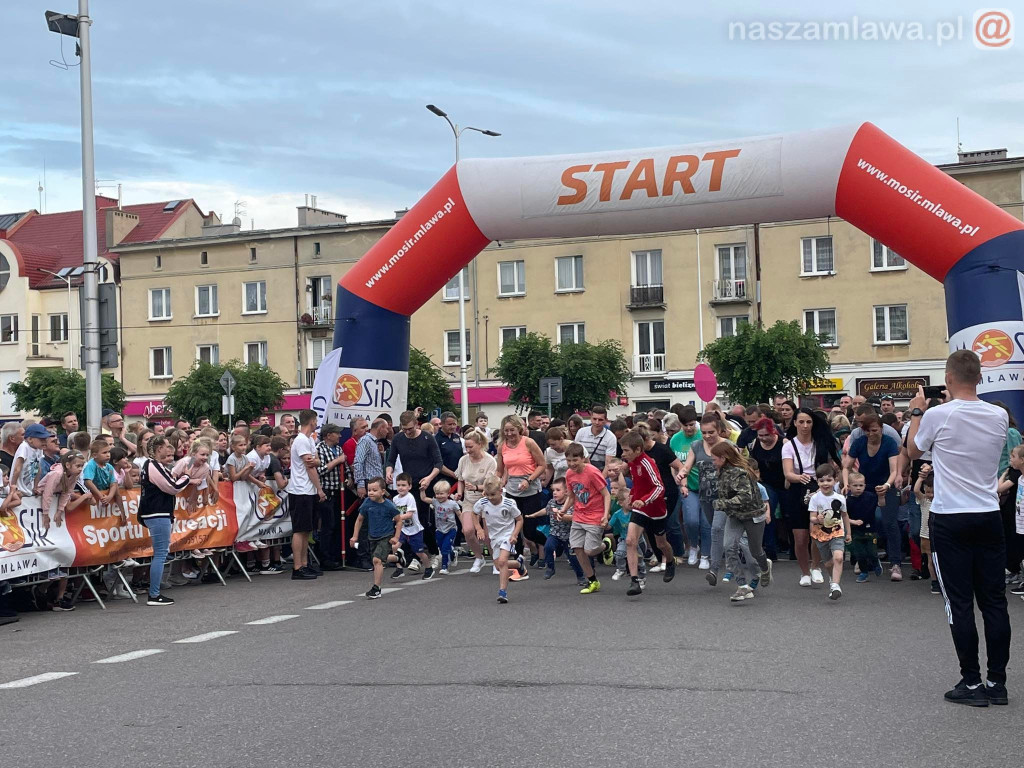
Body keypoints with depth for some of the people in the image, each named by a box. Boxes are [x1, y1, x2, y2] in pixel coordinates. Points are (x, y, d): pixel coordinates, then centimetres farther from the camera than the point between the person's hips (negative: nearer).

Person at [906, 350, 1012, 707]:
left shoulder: (938, 416, -12)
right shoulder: (999, 416, 0)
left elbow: (913, 450, 7)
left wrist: (916, 412, 20)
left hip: (950, 520, -4)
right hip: (989, 517, 4)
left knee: (960, 603, 1)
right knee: (994, 602, 8)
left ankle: (972, 683, 3)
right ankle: (997, 683, 11)